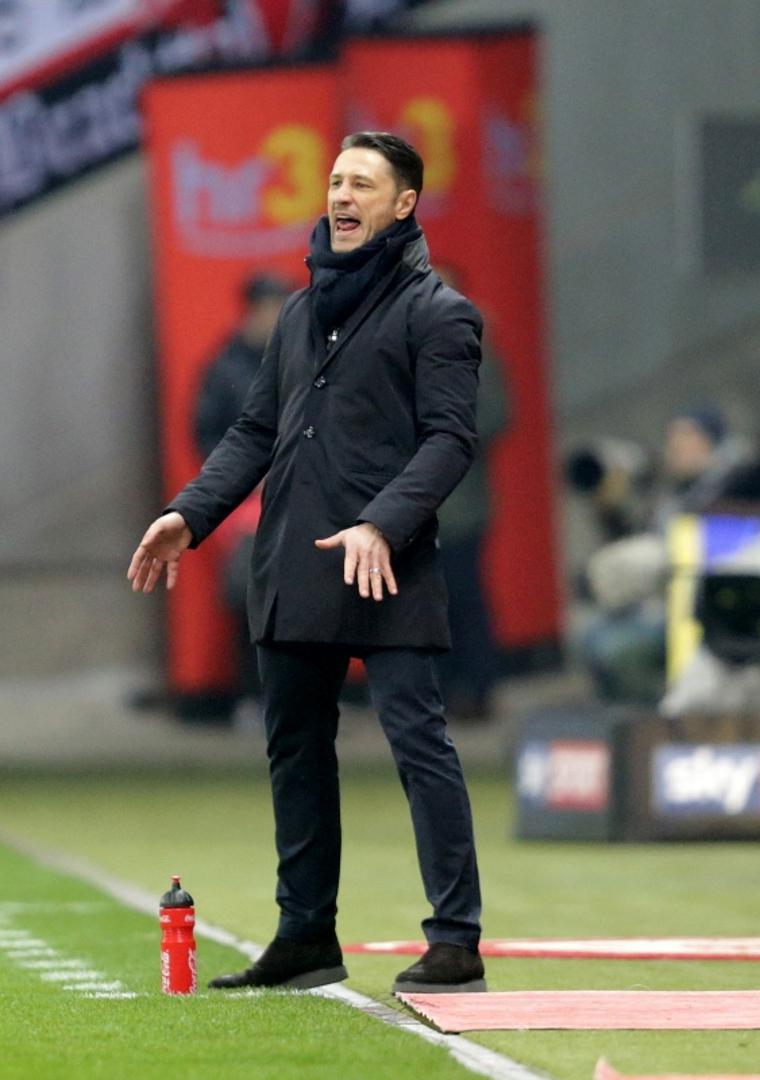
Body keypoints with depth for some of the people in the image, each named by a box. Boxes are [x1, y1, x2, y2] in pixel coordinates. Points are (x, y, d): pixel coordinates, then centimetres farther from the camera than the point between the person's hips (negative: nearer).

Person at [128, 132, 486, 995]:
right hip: (291, 570, 7)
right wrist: (190, 513, 8)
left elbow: (449, 438, -10)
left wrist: (383, 524, -24)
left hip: (387, 574, -7)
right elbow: (257, 430, 21)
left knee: (417, 741, -10)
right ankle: (306, 936, 18)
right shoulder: (302, 314, 20)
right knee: (295, 749, 10)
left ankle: (455, 941, -10)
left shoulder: (435, 312, -1)